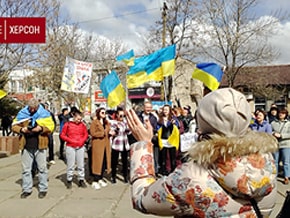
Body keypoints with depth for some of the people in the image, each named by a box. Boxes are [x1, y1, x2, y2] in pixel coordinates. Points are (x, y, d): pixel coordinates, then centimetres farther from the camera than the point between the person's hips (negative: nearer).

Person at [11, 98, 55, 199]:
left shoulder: (44, 114, 0)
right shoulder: (22, 113, 5)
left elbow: (51, 127, -3)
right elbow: (14, 126, 7)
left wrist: (41, 128, -20)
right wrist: (22, 129, -12)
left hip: (40, 146, -2)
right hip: (26, 146, 2)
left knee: (42, 168, 4)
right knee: (26, 169, 9)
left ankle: (43, 189, 15)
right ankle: (26, 189, 20)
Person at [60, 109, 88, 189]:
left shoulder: (82, 125, 3)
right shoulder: (67, 124, -6)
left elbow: (86, 134, 12)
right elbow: (62, 135, -3)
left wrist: (82, 140, -5)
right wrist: (71, 140, -11)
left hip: (80, 147, 3)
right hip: (70, 147, -3)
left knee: (81, 165, 7)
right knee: (70, 165, 3)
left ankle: (81, 180, 19)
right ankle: (69, 181, 16)